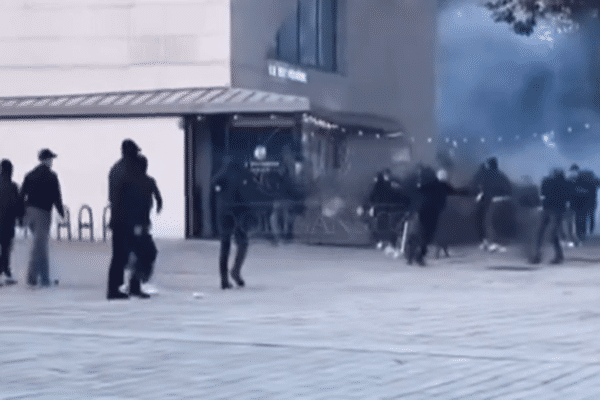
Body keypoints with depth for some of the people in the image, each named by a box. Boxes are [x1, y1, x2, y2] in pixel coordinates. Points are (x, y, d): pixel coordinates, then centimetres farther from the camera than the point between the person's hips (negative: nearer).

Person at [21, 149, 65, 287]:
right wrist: (62, 212, 0)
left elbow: (22, 194, 10)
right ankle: (32, 277, -14)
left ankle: (45, 278, 15)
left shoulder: (30, 175, 12)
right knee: (39, 245, -6)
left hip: (29, 212, 6)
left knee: (41, 245, 15)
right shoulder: (51, 176, -6)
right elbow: (56, 196, -9)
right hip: (43, 213, -6)